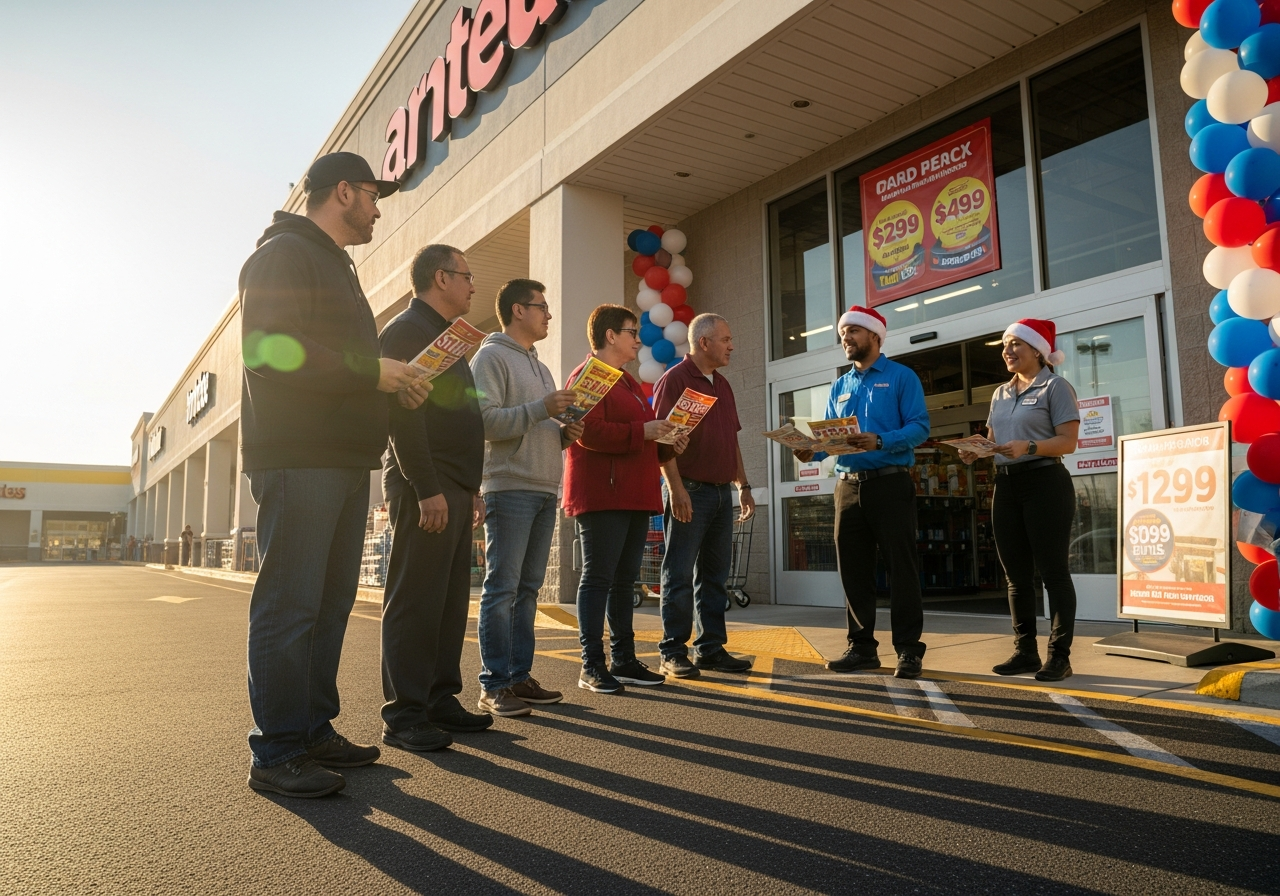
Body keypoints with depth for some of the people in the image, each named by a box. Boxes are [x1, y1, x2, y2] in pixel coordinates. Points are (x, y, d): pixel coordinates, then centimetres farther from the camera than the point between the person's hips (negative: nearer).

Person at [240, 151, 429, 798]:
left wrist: (391, 384, 11)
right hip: (298, 459, -10)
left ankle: (313, 731, 19)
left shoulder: (336, 267, 27)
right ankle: (277, 752, 1)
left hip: (344, 460, 10)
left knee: (330, 602, 10)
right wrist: (372, 370, -14)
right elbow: (271, 350, -17)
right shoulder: (284, 254, -3)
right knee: (290, 604, -7)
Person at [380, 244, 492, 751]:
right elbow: (403, 414, -16)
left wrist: (471, 488, 20)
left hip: (453, 490, 9)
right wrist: (427, 489, -21)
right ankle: (403, 716, 1)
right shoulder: (407, 330, -5)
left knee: (451, 601, 10)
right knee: (414, 601, -6)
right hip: (425, 489, -9)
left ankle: (440, 701, 18)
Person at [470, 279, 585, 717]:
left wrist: (564, 433, 7)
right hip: (509, 488, -8)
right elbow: (485, 421, -15)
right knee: (502, 589, -7)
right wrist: (542, 408, -18)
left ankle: (520, 677, 16)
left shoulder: (540, 367, 24)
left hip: (545, 490, 8)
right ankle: (494, 685, -1)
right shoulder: (491, 357, -2)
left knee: (528, 589, 10)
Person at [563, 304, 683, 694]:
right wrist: (642, 431, -20)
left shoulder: (626, 381, 26)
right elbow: (589, 432, -20)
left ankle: (623, 660, 17)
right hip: (601, 496, -9)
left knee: (625, 579, 11)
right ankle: (591, 666, 0)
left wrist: (663, 435, 12)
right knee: (598, 578, -6)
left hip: (633, 495, 10)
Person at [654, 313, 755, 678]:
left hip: (722, 492, 8)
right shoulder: (675, 380, -6)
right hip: (689, 491, -8)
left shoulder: (723, 385, 19)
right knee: (680, 576, -2)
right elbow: (663, 439, -13)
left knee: (714, 576, 10)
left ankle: (711, 649, 18)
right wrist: (676, 488, -20)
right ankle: (673, 653, 5)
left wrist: (744, 486, 18)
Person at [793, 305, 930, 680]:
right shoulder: (840, 386, 18)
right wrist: (811, 451, -7)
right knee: (853, 569, 7)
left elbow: (919, 426, -10)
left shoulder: (901, 377, 1)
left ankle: (908, 650, 4)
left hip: (890, 483, -5)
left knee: (901, 568, -2)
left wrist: (880, 441, -26)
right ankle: (862, 647, 16)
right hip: (848, 485, 6)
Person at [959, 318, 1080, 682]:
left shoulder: (1055, 387, -2)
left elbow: (1068, 441, -11)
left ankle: (1059, 655, 3)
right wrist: (976, 451, -2)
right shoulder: (1001, 393, 18)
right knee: (1016, 574, 8)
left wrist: (1028, 447, -26)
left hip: (1045, 483, -7)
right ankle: (1025, 651, 16)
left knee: (1052, 571, -3)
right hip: (1006, 485, 7)